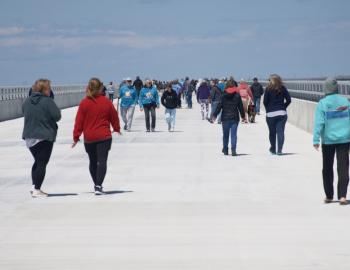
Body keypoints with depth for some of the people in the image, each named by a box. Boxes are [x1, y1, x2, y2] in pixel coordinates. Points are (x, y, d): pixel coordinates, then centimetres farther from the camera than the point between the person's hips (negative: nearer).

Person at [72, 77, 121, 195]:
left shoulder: (84, 103, -5)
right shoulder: (106, 102, -3)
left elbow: (79, 121, -4)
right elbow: (114, 116, 9)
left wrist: (76, 137, 4)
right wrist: (117, 128, 28)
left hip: (89, 138, 1)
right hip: (104, 137, -1)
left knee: (93, 162, 16)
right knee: (102, 161, -4)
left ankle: (97, 185, 25)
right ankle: (98, 186, -17)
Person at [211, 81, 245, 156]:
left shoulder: (223, 96, -3)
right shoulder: (237, 96, 0)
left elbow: (219, 106, -4)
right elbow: (241, 107, 6)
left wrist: (214, 115, 2)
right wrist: (243, 116, 16)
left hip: (225, 118, 0)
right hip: (235, 118, 0)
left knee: (225, 134, 11)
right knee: (233, 134, -1)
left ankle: (225, 150, 17)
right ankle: (233, 150, -12)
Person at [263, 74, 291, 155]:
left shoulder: (268, 89, -4)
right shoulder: (283, 88, 2)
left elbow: (265, 101, -6)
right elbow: (289, 100, -1)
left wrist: (268, 109, 9)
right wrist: (283, 107, 10)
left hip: (270, 114, -1)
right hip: (282, 113, 1)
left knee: (272, 132, 11)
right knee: (280, 131, -1)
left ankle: (273, 149, 20)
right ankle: (279, 149, -11)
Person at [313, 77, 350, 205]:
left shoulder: (322, 104, -8)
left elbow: (319, 123, -13)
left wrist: (316, 140, -12)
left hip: (328, 140, -1)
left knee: (327, 168, 12)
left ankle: (329, 196, 17)